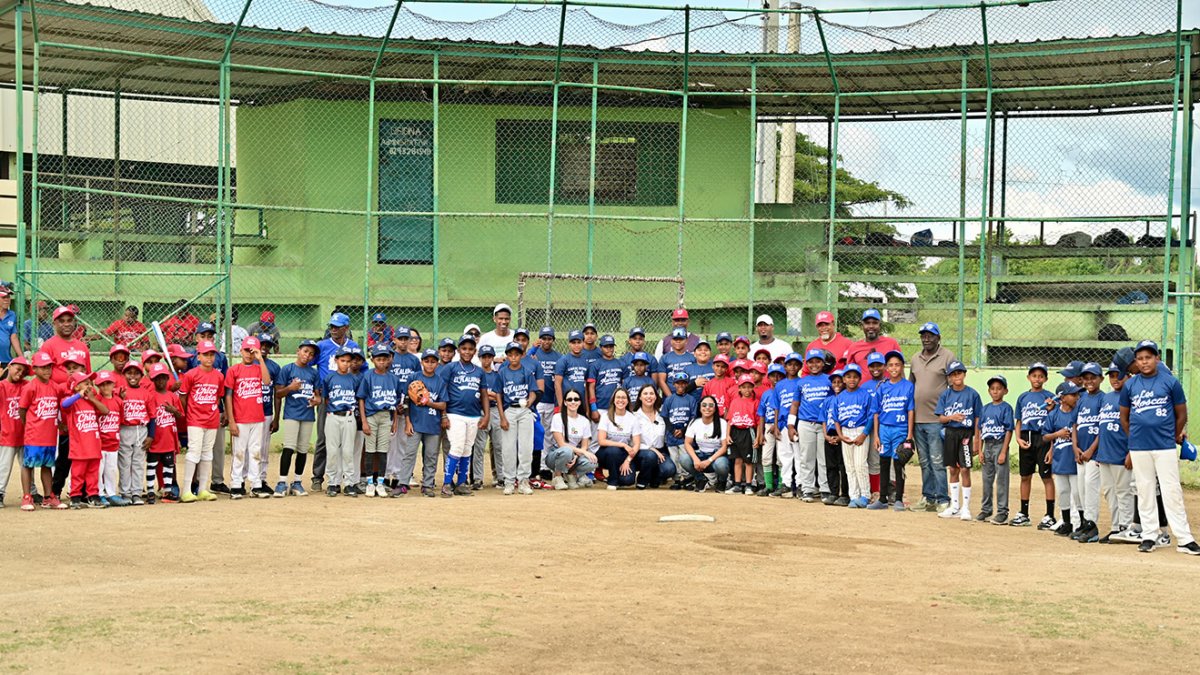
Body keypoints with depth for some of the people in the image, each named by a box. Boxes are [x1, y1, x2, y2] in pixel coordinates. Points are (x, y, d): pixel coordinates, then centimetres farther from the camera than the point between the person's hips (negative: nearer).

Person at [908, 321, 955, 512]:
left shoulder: (947, 357, -4)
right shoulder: (915, 358, 15)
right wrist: (909, 416, 17)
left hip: (937, 419, -6)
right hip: (918, 419, 6)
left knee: (937, 462, -8)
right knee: (924, 462, 11)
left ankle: (943, 500, -3)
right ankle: (928, 498, 18)